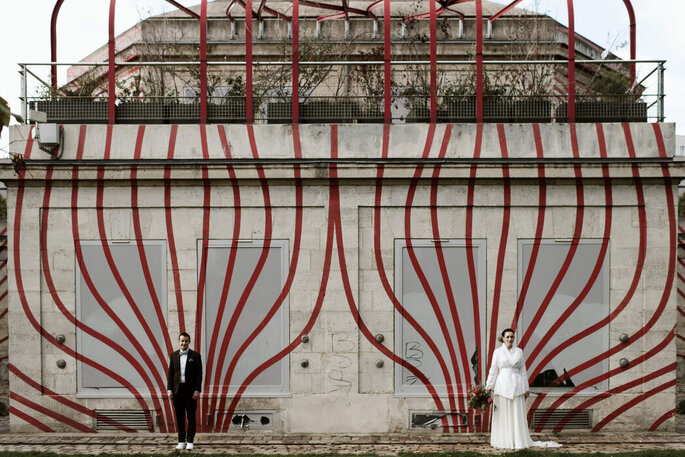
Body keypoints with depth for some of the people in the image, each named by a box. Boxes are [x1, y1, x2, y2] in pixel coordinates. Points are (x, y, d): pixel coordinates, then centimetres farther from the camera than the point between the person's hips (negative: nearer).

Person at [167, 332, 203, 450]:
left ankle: (190, 441, 5)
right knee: (180, 417, 6)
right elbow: (170, 373, 7)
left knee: (191, 416, 0)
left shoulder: (195, 356, 0)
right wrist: (169, 390, -1)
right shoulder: (173, 355, 8)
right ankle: (181, 441, 12)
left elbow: (199, 374, -2)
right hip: (177, 390, 2)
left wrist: (197, 390, -10)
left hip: (190, 390, -2)